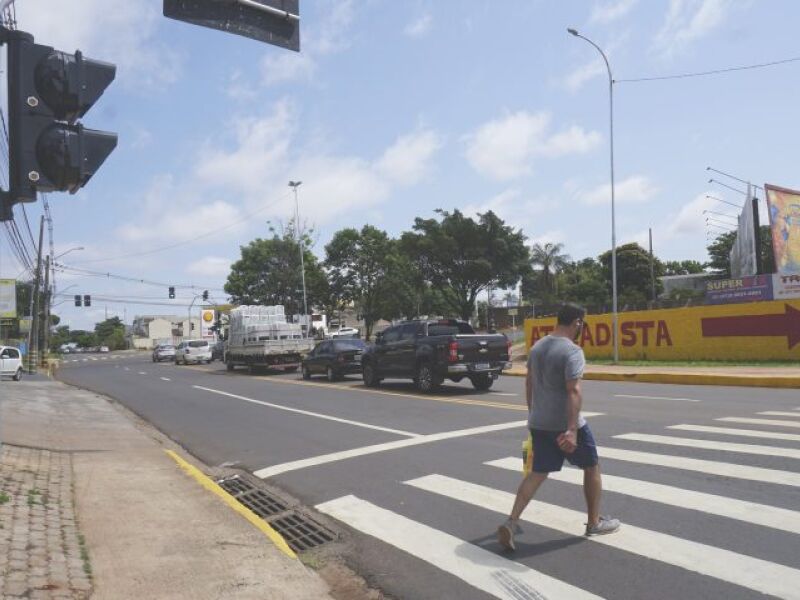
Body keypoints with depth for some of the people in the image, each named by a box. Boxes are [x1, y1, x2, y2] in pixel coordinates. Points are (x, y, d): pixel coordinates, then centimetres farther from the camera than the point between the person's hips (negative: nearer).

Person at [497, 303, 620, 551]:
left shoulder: (537, 347, 9)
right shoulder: (572, 351, -17)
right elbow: (573, 391, -25)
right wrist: (572, 430, -30)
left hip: (539, 423, 7)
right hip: (565, 424, -7)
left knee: (537, 473, 10)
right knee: (592, 467, 16)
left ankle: (511, 523, -2)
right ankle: (595, 523, 28)